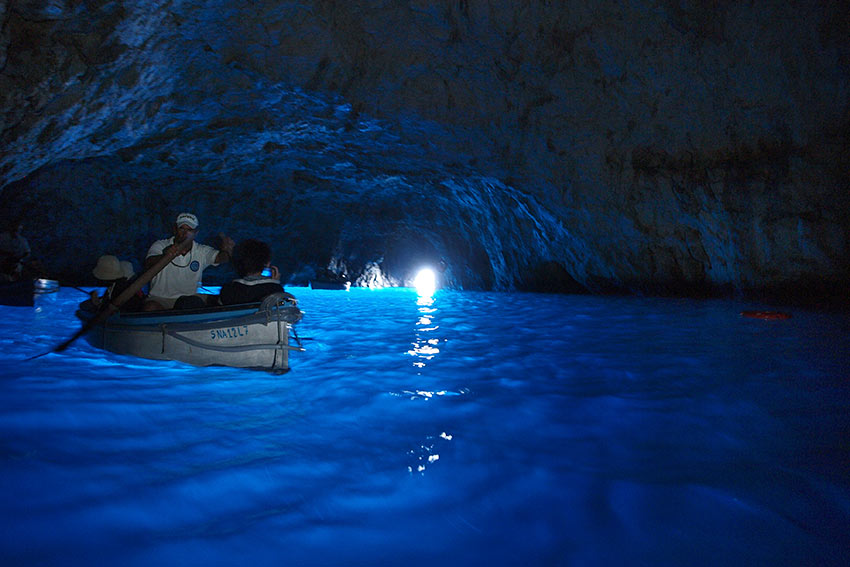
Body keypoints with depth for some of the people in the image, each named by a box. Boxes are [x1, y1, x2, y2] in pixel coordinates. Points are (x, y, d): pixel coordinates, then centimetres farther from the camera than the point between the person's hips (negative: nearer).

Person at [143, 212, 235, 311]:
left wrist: (227, 252, -45)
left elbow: (218, 257, -18)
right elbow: (148, 265, -24)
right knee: (150, 308, -33)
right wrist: (165, 257, -47)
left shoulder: (202, 251, 1)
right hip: (160, 298, -2)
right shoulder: (160, 246, -5)